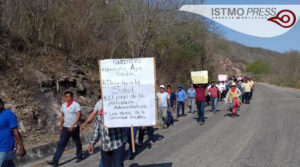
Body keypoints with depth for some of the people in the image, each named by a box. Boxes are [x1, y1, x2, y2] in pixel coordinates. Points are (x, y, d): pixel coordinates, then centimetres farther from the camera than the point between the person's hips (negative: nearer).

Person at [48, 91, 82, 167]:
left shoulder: (76, 105, -11)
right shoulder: (63, 105, 8)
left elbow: (78, 116, -18)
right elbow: (62, 116, 18)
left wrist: (73, 126, -24)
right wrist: (60, 126, 15)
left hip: (74, 128, -5)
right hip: (65, 128, 5)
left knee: (77, 143, 13)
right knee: (61, 144, -1)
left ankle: (79, 157, 31)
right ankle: (55, 161, -2)